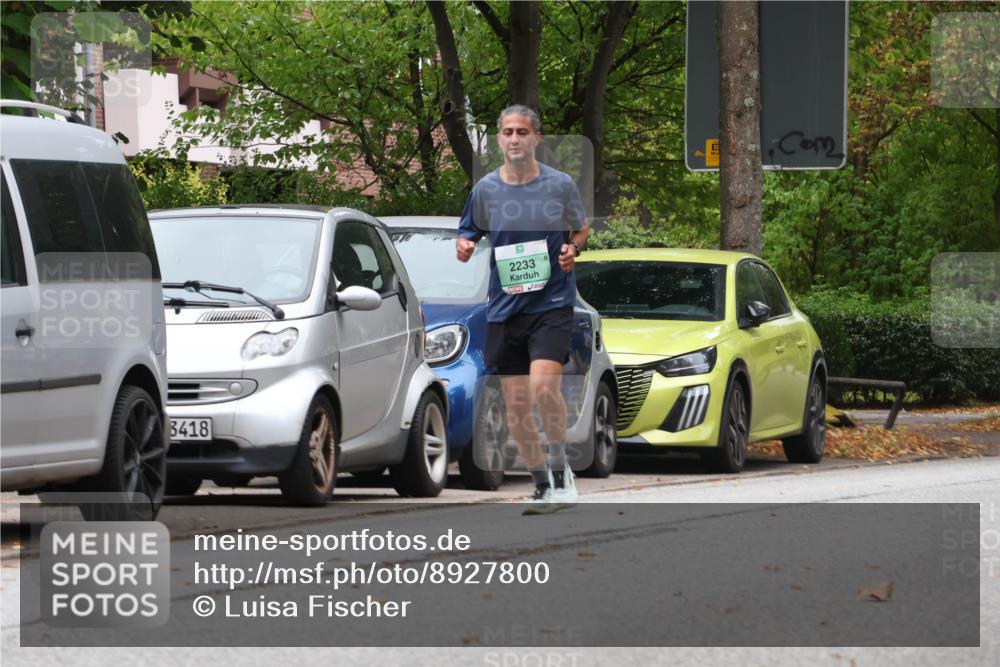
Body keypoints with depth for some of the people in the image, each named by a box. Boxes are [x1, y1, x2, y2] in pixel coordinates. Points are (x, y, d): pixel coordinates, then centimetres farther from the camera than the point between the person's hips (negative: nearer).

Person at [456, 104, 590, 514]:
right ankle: (543, 487, 19)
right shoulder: (485, 189, 4)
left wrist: (572, 250, -6)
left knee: (544, 385, -23)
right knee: (516, 407, 4)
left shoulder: (561, 185, 0)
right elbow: (468, 233, 14)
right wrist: (463, 247, -9)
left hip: (552, 301, -3)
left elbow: (581, 228, 15)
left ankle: (561, 472, -5)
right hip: (504, 308, 3)